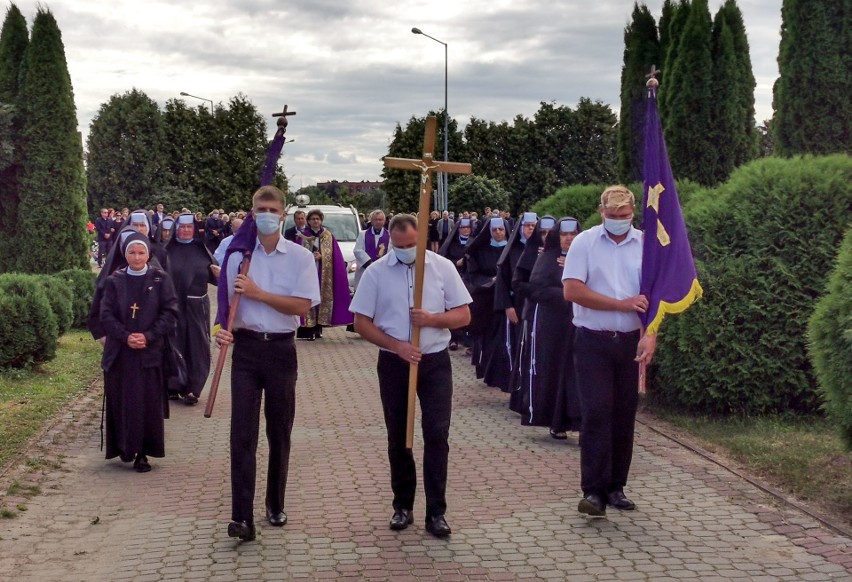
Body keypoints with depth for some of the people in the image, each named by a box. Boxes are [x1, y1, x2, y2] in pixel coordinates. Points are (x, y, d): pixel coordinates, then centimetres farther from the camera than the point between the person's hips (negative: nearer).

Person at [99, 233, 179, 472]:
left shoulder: (160, 279, 1)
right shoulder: (115, 281, 5)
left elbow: (170, 312, -3)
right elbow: (106, 315, 1)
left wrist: (148, 336, -14)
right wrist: (126, 336, -14)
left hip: (151, 352, -1)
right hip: (119, 353, 2)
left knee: (148, 402, -3)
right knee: (121, 401, 3)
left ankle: (143, 453, 6)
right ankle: (124, 448, 17)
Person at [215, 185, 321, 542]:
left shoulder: (300, 257, -2)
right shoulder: (238, 256, 3)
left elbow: (302, 305, -11)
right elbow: (228, 303, 5)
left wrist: (257, 293, -16)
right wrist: (222, 329, -15)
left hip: (281, 349, 0)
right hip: (246, 347, 0)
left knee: (280, 432, 11)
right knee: (242, 433, -6)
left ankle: (276, 506, 26)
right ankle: (242, 516, -7)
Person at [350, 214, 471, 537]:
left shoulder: (443, 267, 0)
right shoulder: (376, 272, -2)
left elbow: (463, 316, 2)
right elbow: (361, 323, -2)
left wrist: (432, 319, -17)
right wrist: (397, 345, -14)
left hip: (435, 361, 0)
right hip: (394, 362, 1)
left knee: (437, 434, -5)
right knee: (398, 437, 9)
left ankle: (436, 512, 1)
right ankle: (403, 506, 23)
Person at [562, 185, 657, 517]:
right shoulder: (585, 243, -2)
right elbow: (572, 290, -11)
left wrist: (650, 335, -14)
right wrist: (622, 304, -11)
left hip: (630, 341, 3)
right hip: (593, 342, -3)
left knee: (624, 414, 7)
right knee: (596, 412, -8)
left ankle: (615, 487, 17)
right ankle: (594, 491, -6)